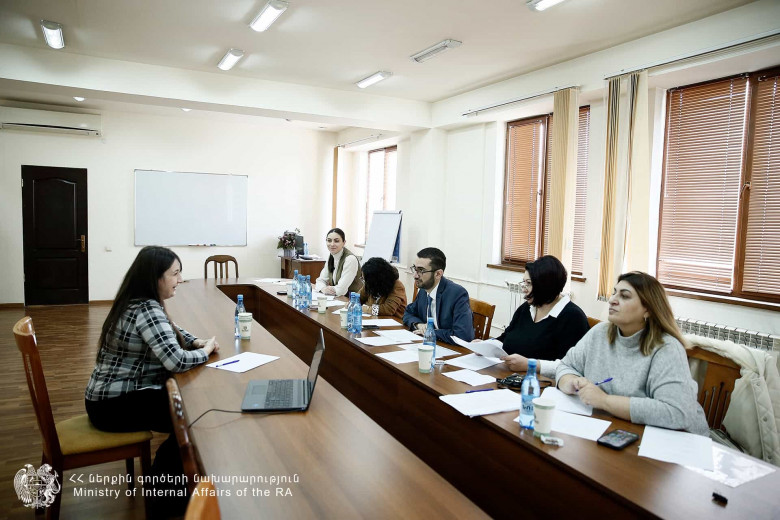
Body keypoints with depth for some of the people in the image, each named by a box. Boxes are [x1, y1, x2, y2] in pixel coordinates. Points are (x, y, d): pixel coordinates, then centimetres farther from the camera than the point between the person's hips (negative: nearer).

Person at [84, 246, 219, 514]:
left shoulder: (140, 303, 6)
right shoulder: (146, 310, -24)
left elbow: (171, 331, 22)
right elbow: (176, 361, -33)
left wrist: (197, 342, 3)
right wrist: (205, 351, -13)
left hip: (114, 395, 10)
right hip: (115, 405, -10)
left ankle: (161, 481, 24)